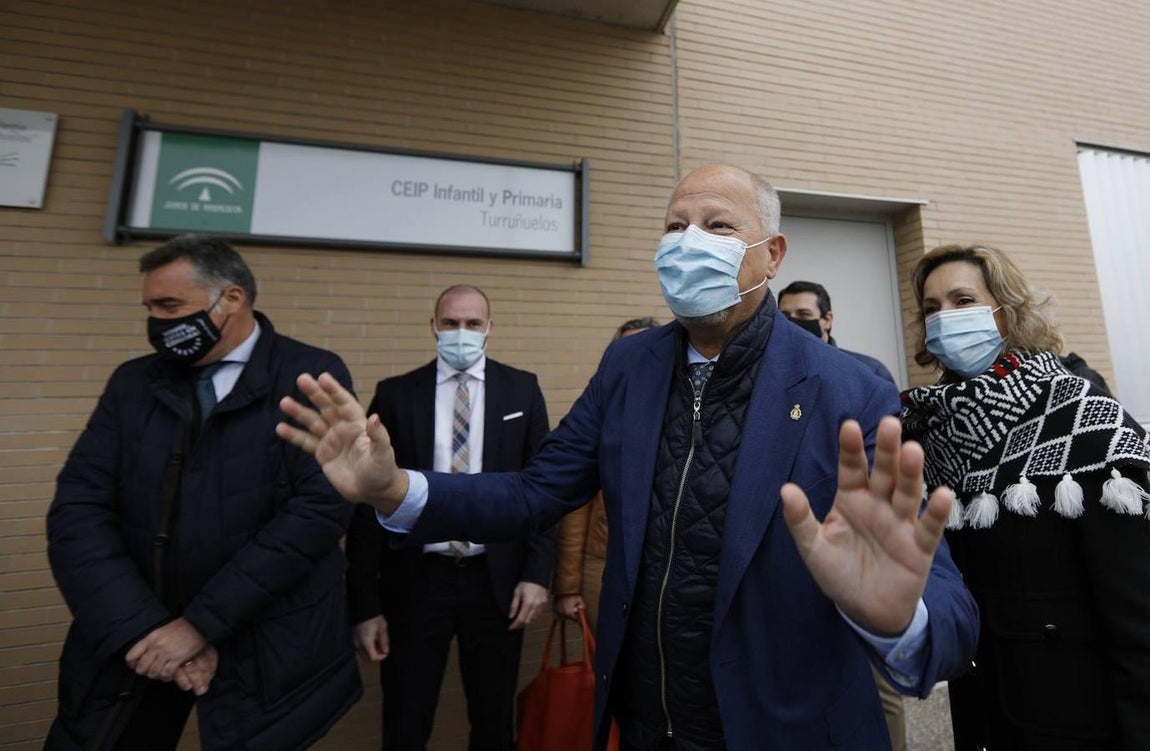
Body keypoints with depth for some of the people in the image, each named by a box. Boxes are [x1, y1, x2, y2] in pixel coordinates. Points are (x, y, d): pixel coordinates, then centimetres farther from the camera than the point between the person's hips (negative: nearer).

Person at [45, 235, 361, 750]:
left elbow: (320, 507, -19)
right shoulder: (132, 383, 4)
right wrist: (144, 626, -14)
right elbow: (78, 508, -3)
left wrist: (201, 623, -16)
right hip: (132, 638, 4)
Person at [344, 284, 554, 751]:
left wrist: (537, 572, -6)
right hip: (416, 581, 0)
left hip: (496, 579, 1)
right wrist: (365, 603, -2)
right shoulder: (395, 394, -2)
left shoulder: (521, 389, -1)